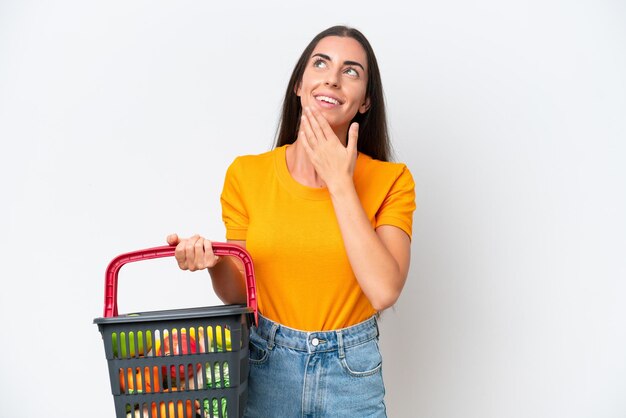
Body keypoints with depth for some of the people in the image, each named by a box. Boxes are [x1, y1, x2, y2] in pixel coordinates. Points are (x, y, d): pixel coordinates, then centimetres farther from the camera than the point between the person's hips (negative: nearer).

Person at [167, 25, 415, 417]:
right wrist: (215, 265, -20)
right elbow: (240, 294, 1)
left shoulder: (391, 180, -8)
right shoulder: (246, 174, -5)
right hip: (265, 367, 1)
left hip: (352, 374, 0)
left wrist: (340, 183, -19)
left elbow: (384, 291, -21)